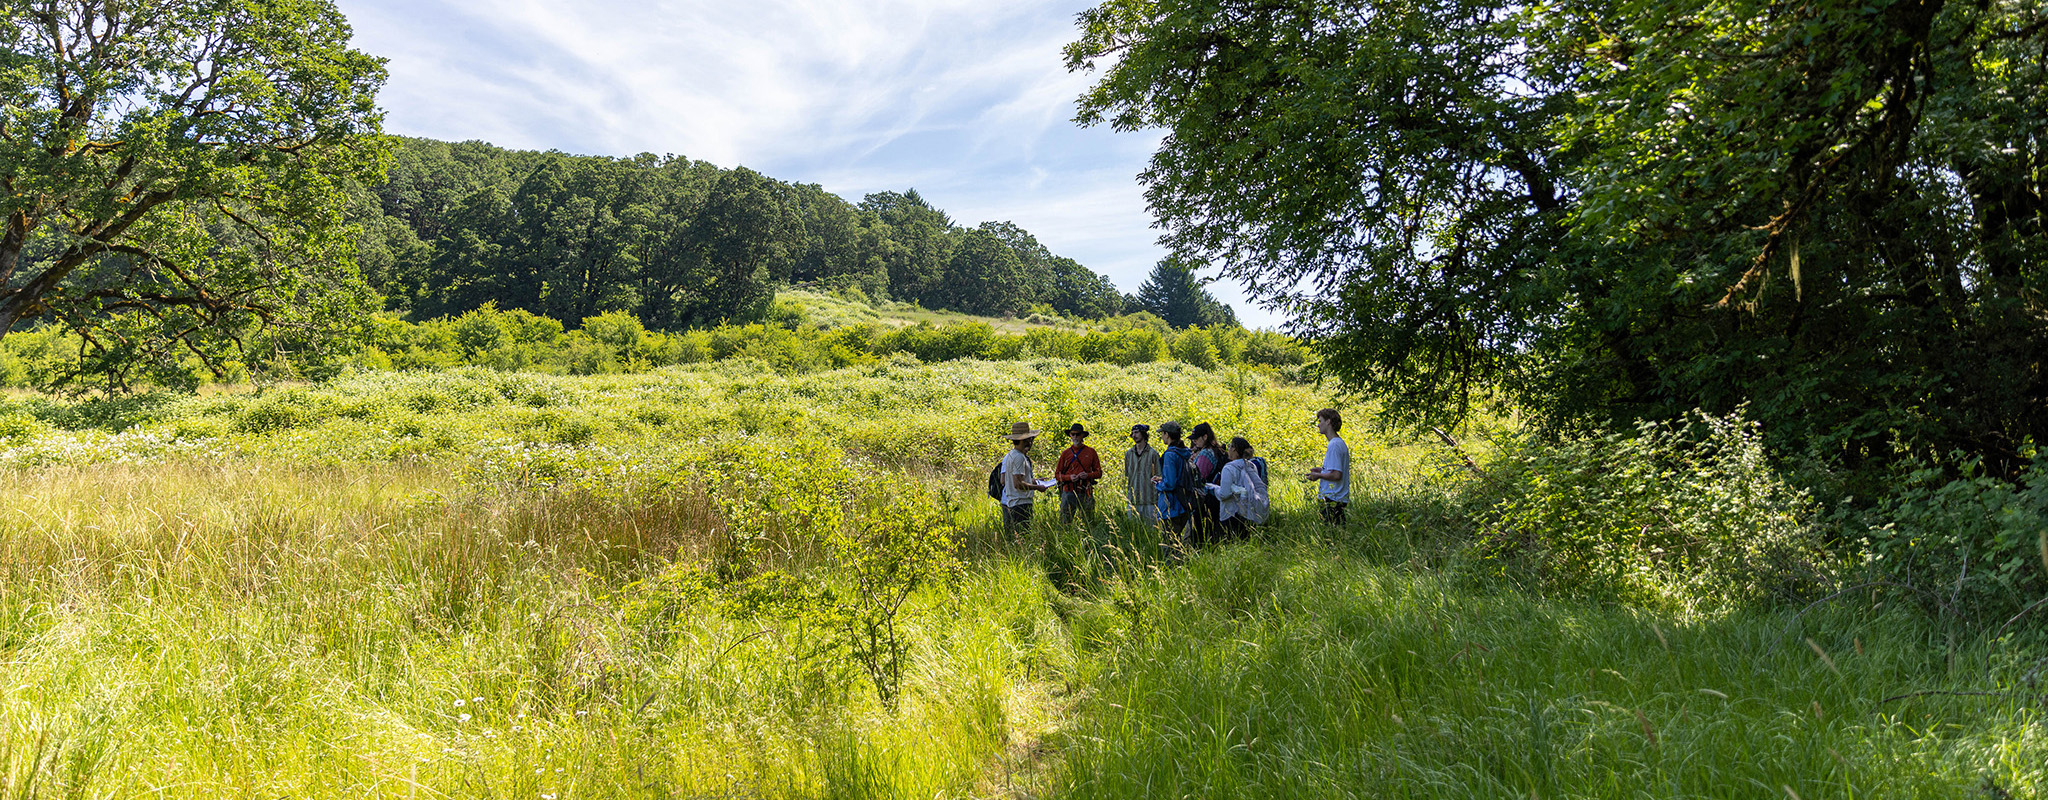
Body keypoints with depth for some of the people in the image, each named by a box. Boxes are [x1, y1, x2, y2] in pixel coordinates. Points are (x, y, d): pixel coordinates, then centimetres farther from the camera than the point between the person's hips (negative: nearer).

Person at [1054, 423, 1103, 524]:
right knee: (1064, 522, -3)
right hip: (1068, 492, 0)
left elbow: (1099, 473, 10)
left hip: (1085, 493, 0)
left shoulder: (1090, 452, 7)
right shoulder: (1065, 454, 8)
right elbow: (1057, 475, 9)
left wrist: (1088, 475, -10)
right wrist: (1069, 477, -10)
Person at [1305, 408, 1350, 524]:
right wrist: (1322, 470, 16)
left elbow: (1336, 475, -21)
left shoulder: (1334, 445, -17)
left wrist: (1318, 475, -8)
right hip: (1341, 498, 10)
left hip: (1332, 500, -10)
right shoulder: (1341, 443, 15)